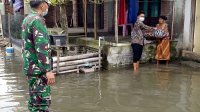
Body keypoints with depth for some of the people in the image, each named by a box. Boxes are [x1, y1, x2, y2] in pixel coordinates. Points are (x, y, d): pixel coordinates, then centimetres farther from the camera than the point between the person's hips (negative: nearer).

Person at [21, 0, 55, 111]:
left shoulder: (27, 19, 14)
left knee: (34, 101, 17)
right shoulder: (37, 20, -17)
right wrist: (48, 70, -24)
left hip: (31, 67, 10)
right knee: (42, 102, -4)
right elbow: (41, 47, -24)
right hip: (39, 69, -10)